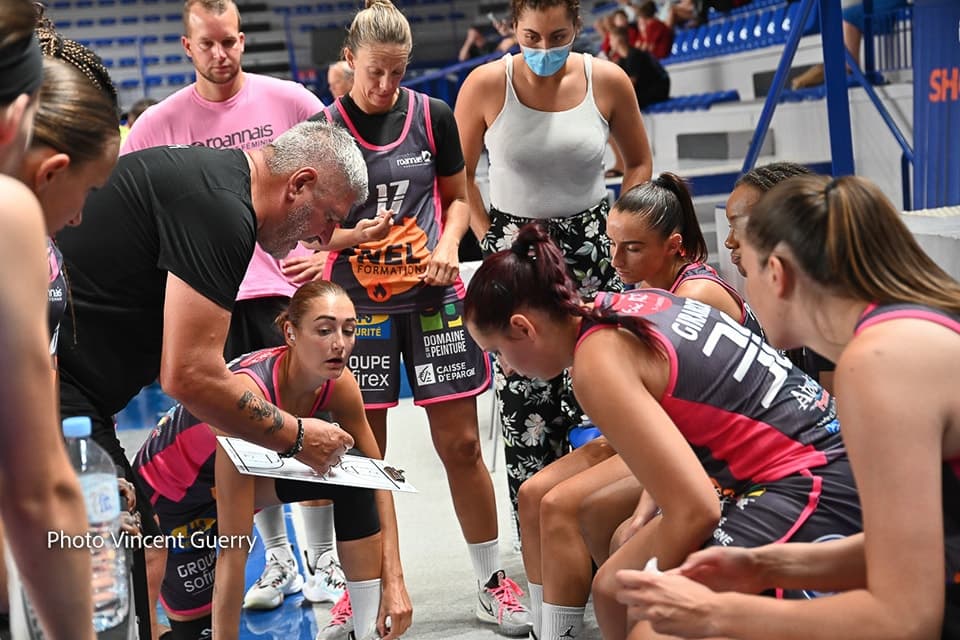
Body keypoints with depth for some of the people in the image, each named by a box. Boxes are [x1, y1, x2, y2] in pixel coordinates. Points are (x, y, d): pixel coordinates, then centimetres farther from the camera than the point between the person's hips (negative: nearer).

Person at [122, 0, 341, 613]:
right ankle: (278, 558, 24)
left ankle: (323, 559, 16)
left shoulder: (289, 100, -1)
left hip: (288, 286, -1)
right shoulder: (160, 124, 2)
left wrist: (327, 250, -3)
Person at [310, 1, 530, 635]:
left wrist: (448, 244, -9)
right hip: (358, 304, -1)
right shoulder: (323, 128, -3)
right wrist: (354, 235, -20)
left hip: (432, 297, 1)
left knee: (461, 442, 2)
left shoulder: (433, 115, 1)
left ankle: (493, 582, 17)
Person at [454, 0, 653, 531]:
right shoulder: (486, 84, -7)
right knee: (525, 405, -2)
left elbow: (639, 162, 12)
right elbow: (458, 174, 4)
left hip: (592, 249, 1)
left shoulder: (608, 81, -3)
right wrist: (489, 241, -3)